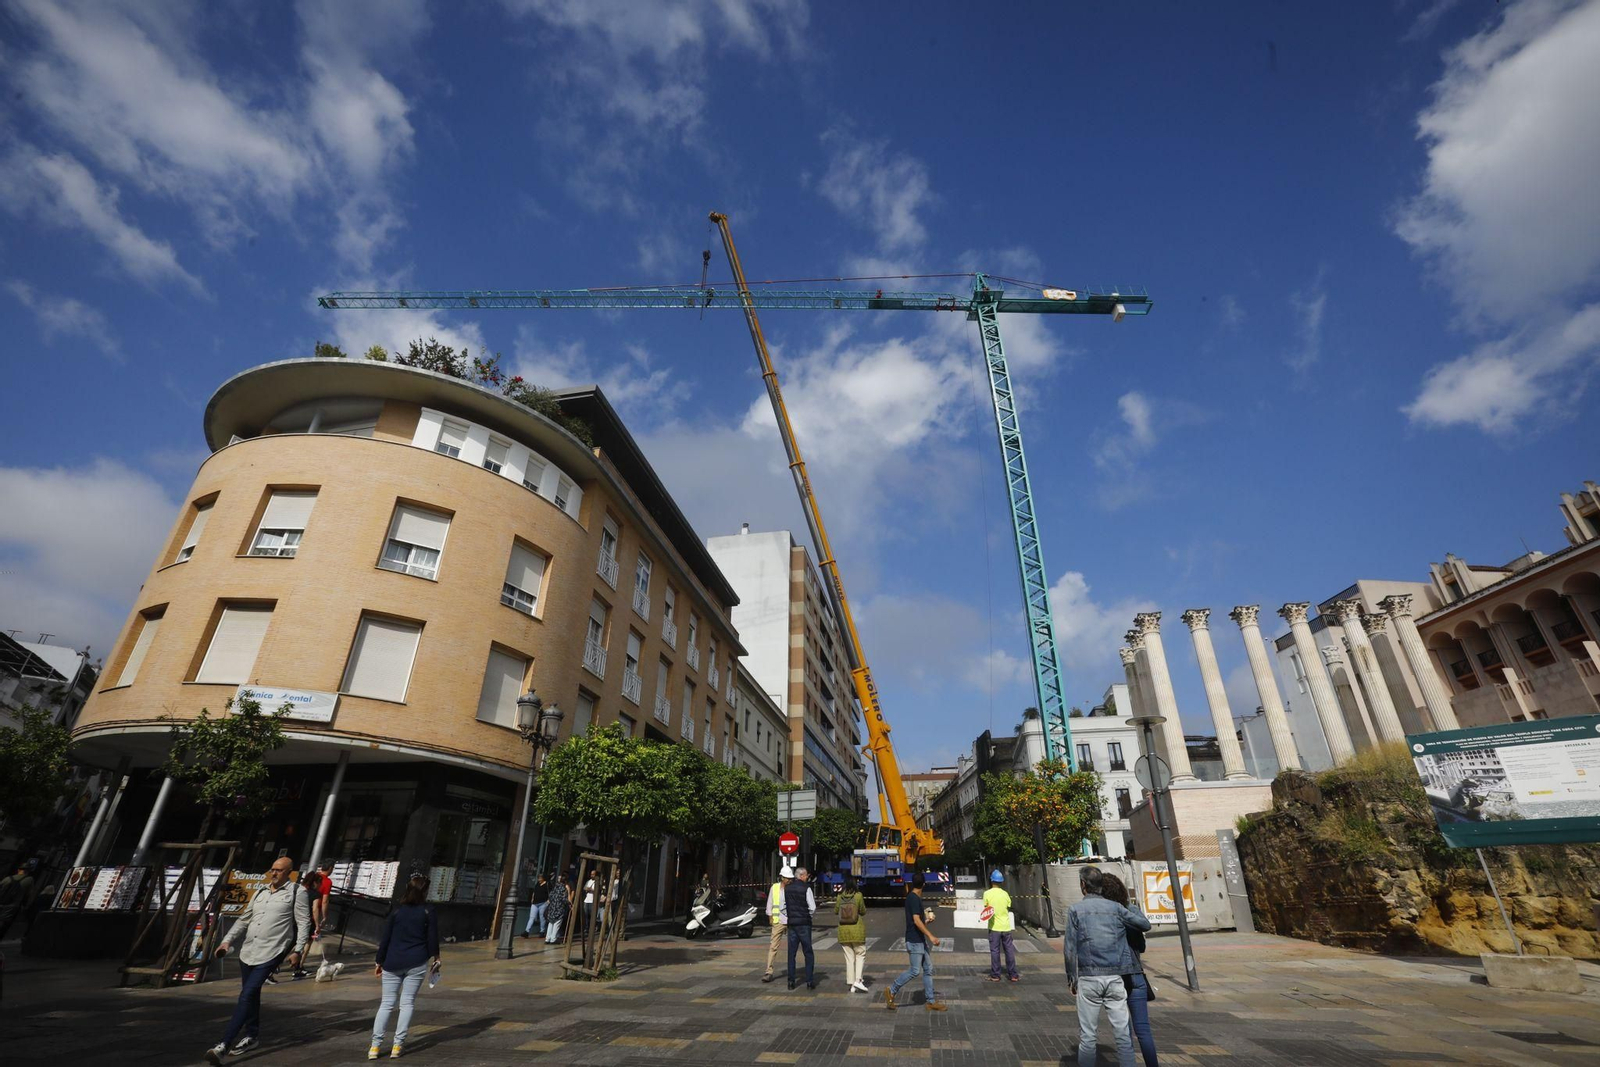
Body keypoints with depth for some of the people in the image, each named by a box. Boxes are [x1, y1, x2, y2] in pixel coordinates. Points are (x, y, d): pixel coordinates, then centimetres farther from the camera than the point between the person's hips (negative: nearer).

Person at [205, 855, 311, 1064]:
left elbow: (304, 923, -8)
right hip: (247, 951, 7)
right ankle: (252, 1035, 35)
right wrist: (227, 941, 8)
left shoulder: (297, 892, -5)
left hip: (271, 953, -7)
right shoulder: (261, 891, 14)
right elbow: (244, 919, 20)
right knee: (250, 994, 17)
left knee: (247, 995, -14)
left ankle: (224, 1044, -10)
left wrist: (297, 951, -14)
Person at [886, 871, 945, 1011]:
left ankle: (930, 1001, 14)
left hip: (920, 940, 10)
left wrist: (926, 920, 36)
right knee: (915, 970, -6)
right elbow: (917, 920, -25)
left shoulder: (912, 897, 12)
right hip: (915, 940, -10)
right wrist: (930, 936, -25)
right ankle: (891, 991, 5)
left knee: (928, 969, 9)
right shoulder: (914, 899, -18)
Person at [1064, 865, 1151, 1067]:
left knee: (1087, 1035, 8)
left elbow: (1069, 948, -4)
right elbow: (1145, 924, 10)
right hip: (1115, 977, 2)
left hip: (1088, 977, -2)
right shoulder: (1115, 907, 3)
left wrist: (1071, 978, 6)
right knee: (1122, 1032, 9)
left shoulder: (1075, 909, -3)